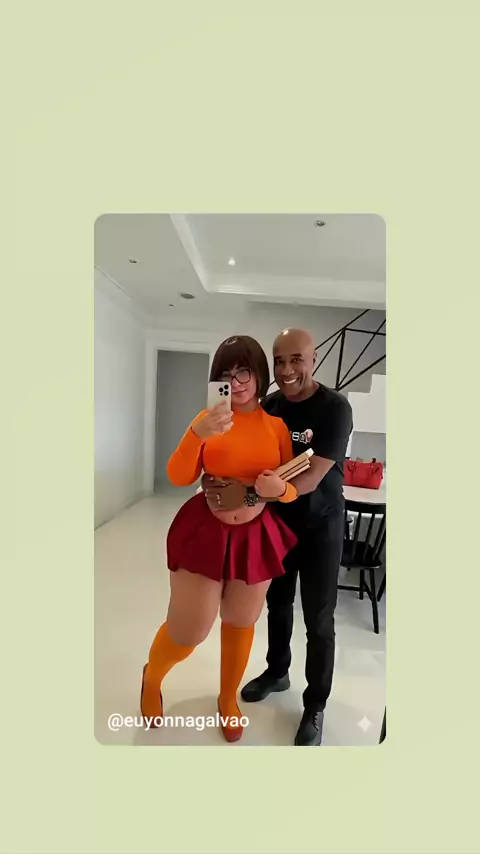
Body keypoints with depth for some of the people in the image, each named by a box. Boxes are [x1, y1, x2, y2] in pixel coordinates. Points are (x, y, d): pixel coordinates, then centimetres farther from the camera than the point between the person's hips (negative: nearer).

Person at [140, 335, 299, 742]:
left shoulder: (277, 426, -4)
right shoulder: (209, 417, -7)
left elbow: (294, 489, 0)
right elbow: (179, 477, -13)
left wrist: (279, 488, -24)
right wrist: (197, 434, -30)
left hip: (255, 537, 2)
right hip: (205, 532, -1)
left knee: (241, 624, 20)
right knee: (187, 631, 7)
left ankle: (229, 700, 51)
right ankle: (152, 678, 45)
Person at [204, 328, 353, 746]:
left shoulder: (335, 408, -22)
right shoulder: (268, 406, -6)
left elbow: (310, 478, -30)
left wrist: (247, 493, -38)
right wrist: (218, 476, -25)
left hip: (320, 526, -4)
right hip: (277, 520, 5)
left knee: (318, 620, 11)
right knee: (277, 602, 22)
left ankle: (315, 707, 35)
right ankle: (277, 671, 48)